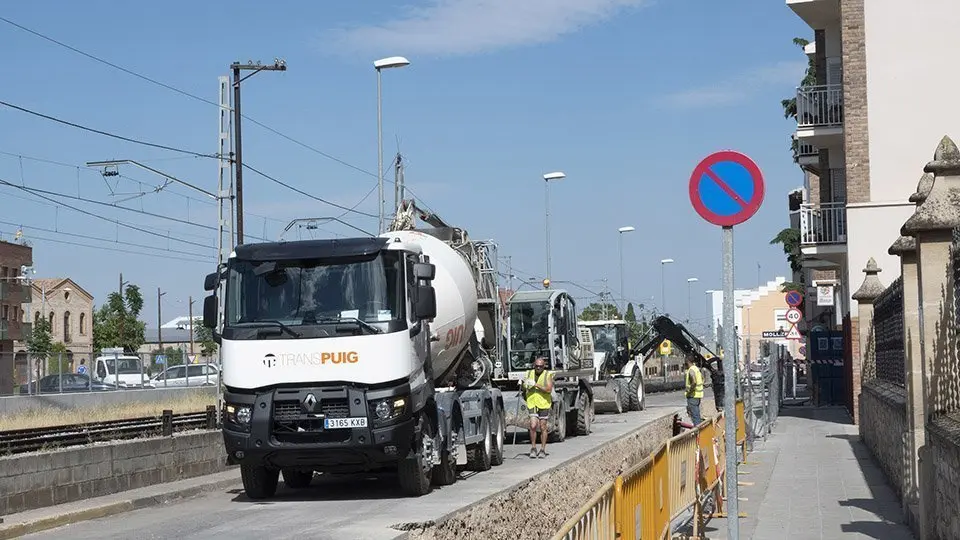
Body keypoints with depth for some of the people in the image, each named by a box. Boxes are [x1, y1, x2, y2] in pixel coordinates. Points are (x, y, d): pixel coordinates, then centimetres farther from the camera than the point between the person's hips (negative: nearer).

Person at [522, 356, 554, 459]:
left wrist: (536, 385, -20)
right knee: (533, 426, -12)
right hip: (532, 403, 2)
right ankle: (533, 448, 2)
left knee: (543, 427, 3)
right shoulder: (530, 373, 9)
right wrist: (524, 385, -5)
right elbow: (525, 388, 19)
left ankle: (543, 450, 13)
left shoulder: (548, 375, -1)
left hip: (544, 404, -2)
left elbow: (549, 389, -13)